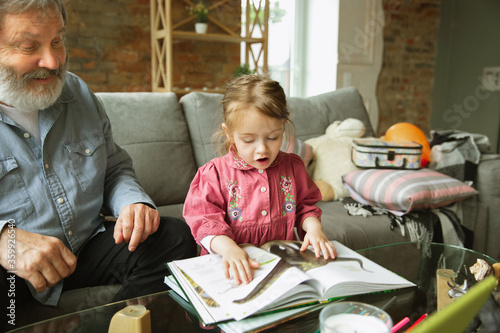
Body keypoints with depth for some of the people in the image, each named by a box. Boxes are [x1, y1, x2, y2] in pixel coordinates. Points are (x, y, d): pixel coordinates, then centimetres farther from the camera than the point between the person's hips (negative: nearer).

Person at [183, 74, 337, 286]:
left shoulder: (293, 167, 5)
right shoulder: (214, 173, -4)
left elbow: (306, 206, 15)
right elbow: (204, 219, -10)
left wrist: (313, 226, -7)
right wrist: (227, 247, -28)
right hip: (234, 266, -2)